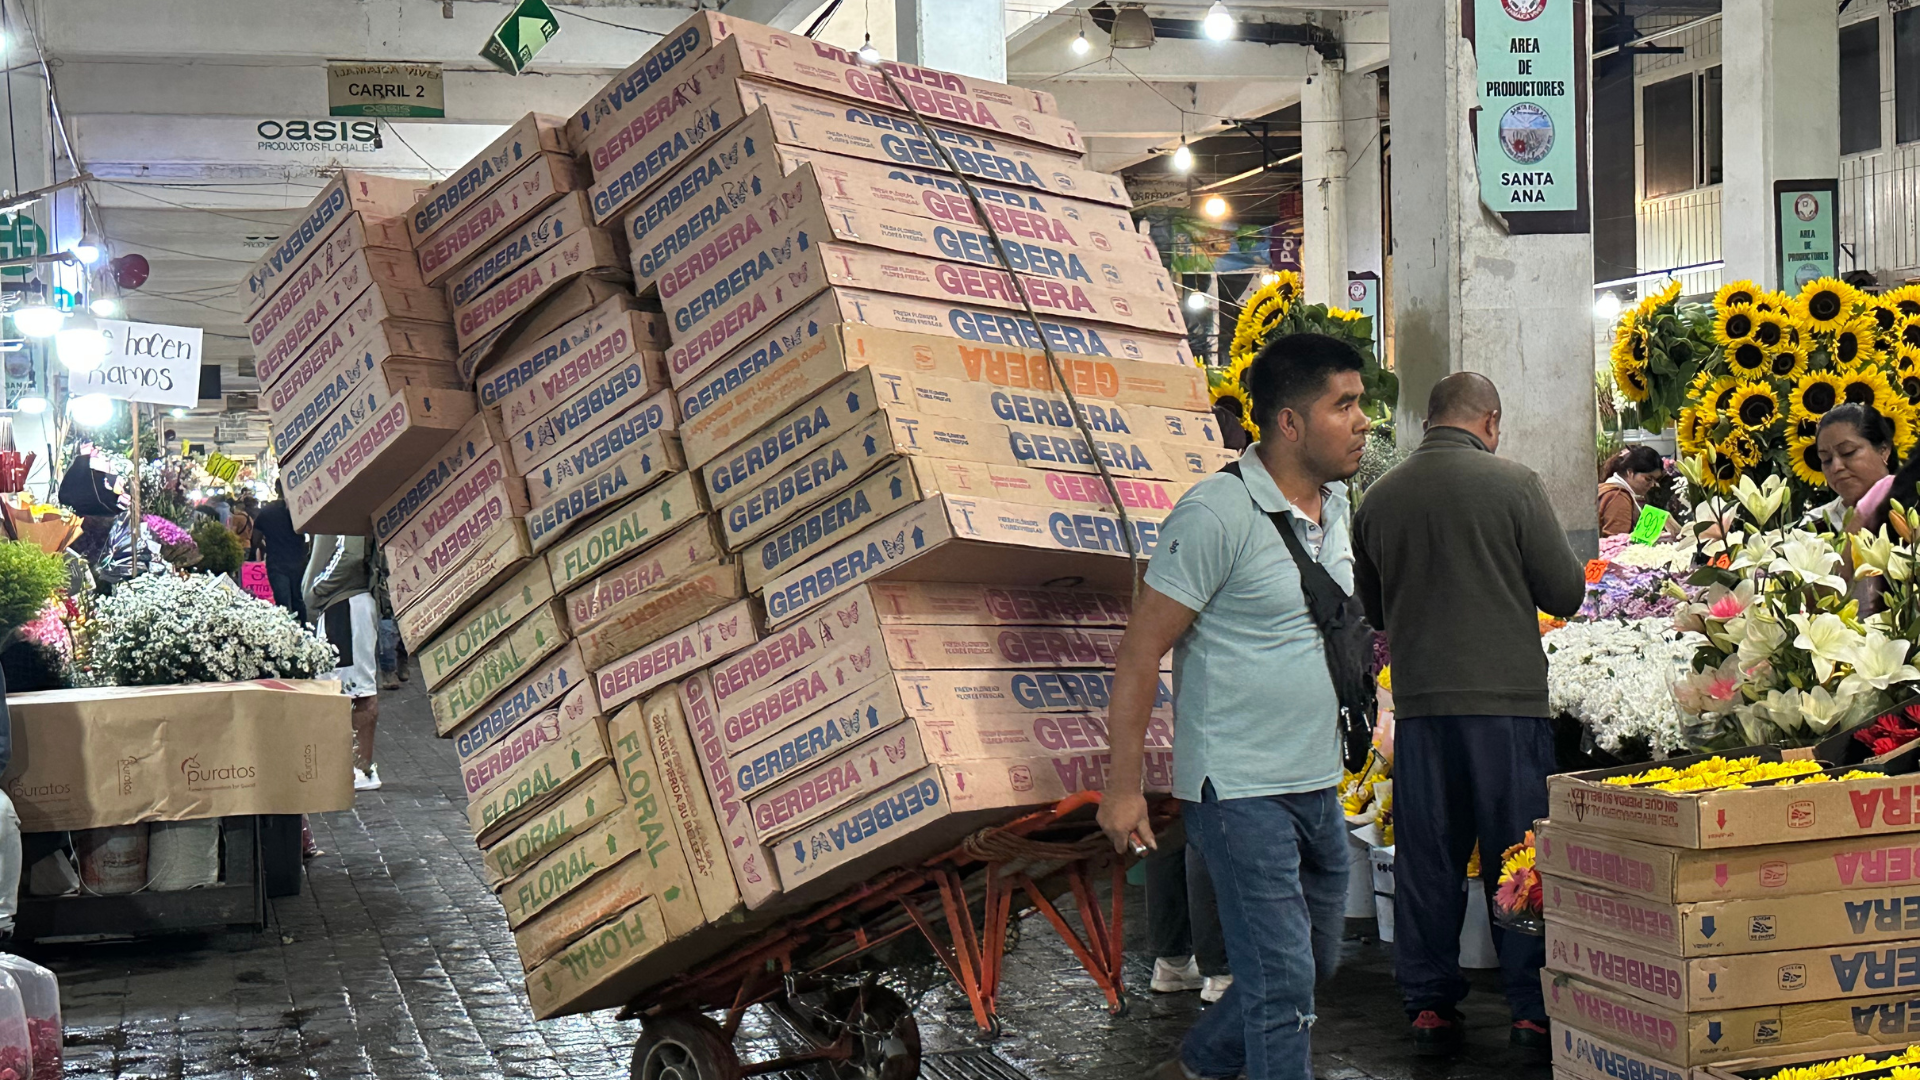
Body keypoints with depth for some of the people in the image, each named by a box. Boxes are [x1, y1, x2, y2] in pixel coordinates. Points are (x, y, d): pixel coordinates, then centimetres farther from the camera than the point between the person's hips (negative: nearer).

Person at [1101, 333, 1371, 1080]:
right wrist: (1123, 786, -16)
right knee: (1282, 979, -8)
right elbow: (1141, 650, -16)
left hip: (1318, 786, 9)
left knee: (1317, 961, 19)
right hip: (1242, 790, -9)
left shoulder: (1334, 506, 8)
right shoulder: (1218, 514, -17)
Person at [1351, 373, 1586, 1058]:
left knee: (1426, 860, 10)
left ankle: (1429, 1006, 16)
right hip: (1508, 695, -3)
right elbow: (1566, 593, -3)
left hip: (1418, 700, 3)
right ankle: (1533, 1008, 9)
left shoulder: (1380, 497, 4)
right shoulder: (1512, 483, -8)